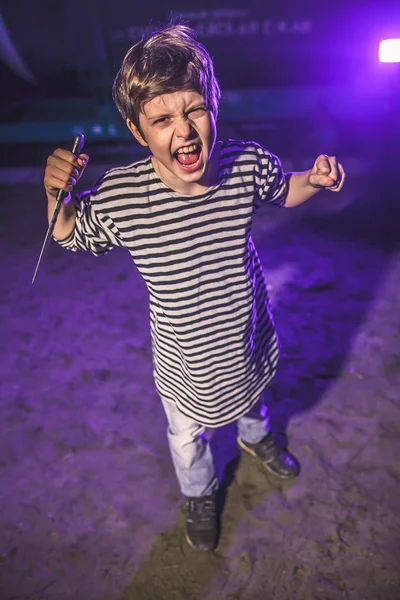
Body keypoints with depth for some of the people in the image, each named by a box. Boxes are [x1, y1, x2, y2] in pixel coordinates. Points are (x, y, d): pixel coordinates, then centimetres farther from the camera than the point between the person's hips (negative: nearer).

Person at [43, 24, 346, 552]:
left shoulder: (249, 163, -23)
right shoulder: (116, 196, -29)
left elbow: (283, 192, 1)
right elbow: (70, 235, -7)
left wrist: (317, 178, -19)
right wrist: (56, 196, -27)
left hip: (248, 332, 3)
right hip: (183, 358, -2)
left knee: (254, 395, 35)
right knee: (187, 434, 25)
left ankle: (255, 437, 73)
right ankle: (199, 494, 61)